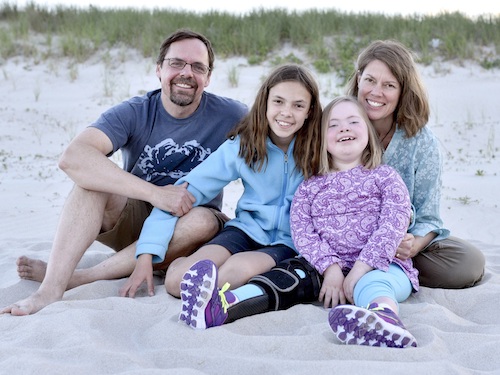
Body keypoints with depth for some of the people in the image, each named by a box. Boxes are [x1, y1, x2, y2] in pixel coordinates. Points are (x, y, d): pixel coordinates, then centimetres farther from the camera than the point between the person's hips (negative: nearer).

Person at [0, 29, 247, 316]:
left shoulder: (228, 115, -10)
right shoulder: (134, 113, -14)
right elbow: (73, 158, -30)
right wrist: (155, 193, -39)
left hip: (184, 231, 0)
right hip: (132, 221, 0)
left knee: (205, 221, -34)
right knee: (94, 176, -26)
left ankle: (75, 277, -28)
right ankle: (50, 290, -39)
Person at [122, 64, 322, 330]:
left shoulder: (319, 150, -8)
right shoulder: (242, 145, -6)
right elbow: (186, 191, -8)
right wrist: (146, 256, -15)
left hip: (293, 244, -3)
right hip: (248, 229, 3)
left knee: (242, 267, -37)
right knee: (176, 280, -20)